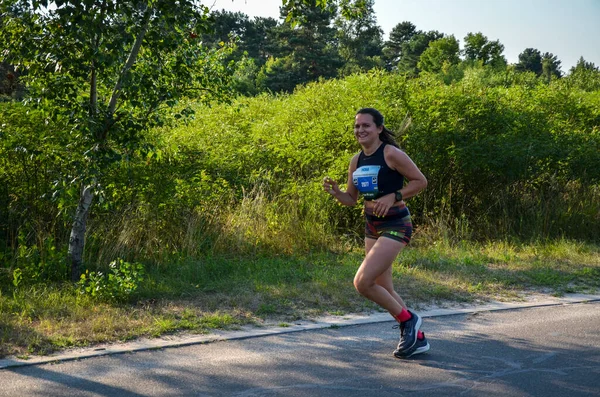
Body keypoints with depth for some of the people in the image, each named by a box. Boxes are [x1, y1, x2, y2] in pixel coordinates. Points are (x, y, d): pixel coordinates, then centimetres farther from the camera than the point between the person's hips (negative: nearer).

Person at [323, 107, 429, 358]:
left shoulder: (391, 154, -14)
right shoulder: (356, 161, 8)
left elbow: (420, 181, -9)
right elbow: (351, 199, 14)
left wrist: (393, 197, -19)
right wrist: (335, 191, -6)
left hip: (395, 226, -8)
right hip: (371, 227, 8)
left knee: (362, 282, -17)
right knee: (384, 290, 12)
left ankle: (408, 320, 5)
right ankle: (417, 338, 27)